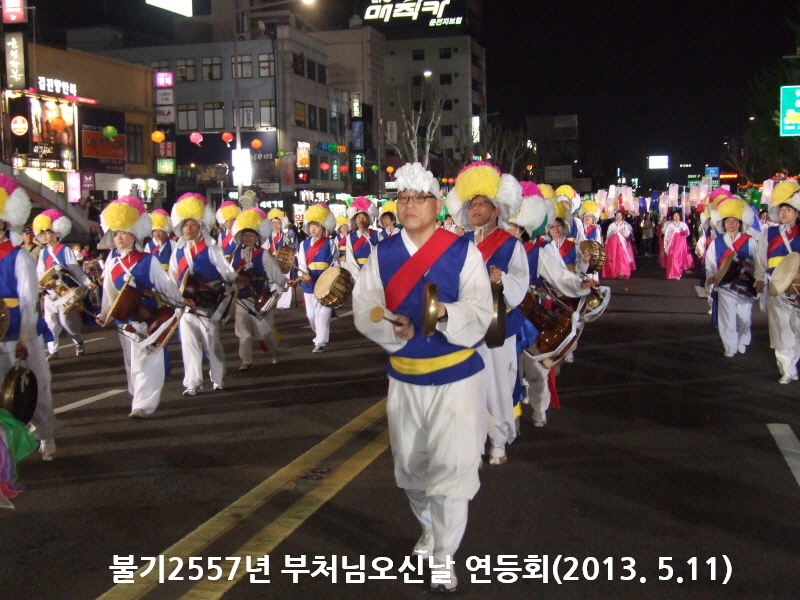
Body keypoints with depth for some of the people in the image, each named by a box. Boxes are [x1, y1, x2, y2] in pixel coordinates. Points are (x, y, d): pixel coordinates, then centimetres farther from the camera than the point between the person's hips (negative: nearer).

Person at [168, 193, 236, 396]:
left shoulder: (211, 249, -5)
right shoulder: (178, 251, 6)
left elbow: (229, 275, -4)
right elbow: (172, 278, 13)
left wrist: (217, 288, -15)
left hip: (208, 305, -3)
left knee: (212, 342, 7)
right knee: (189, 343, 0)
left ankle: (218, 379, 23)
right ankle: (193, 383, 4)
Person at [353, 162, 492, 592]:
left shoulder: (463, 252, -8)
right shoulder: (381, 254, 1)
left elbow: (480, 313, -16)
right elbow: (364, 310, -4)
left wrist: (444, 314, -36)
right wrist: (392, 329, -25)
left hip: (455, 377, -4)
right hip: (404, 378, 4)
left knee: (451, 466, -7)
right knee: (409, 465, 16)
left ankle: (444, 557, 11)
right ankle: (429, 528, 44)